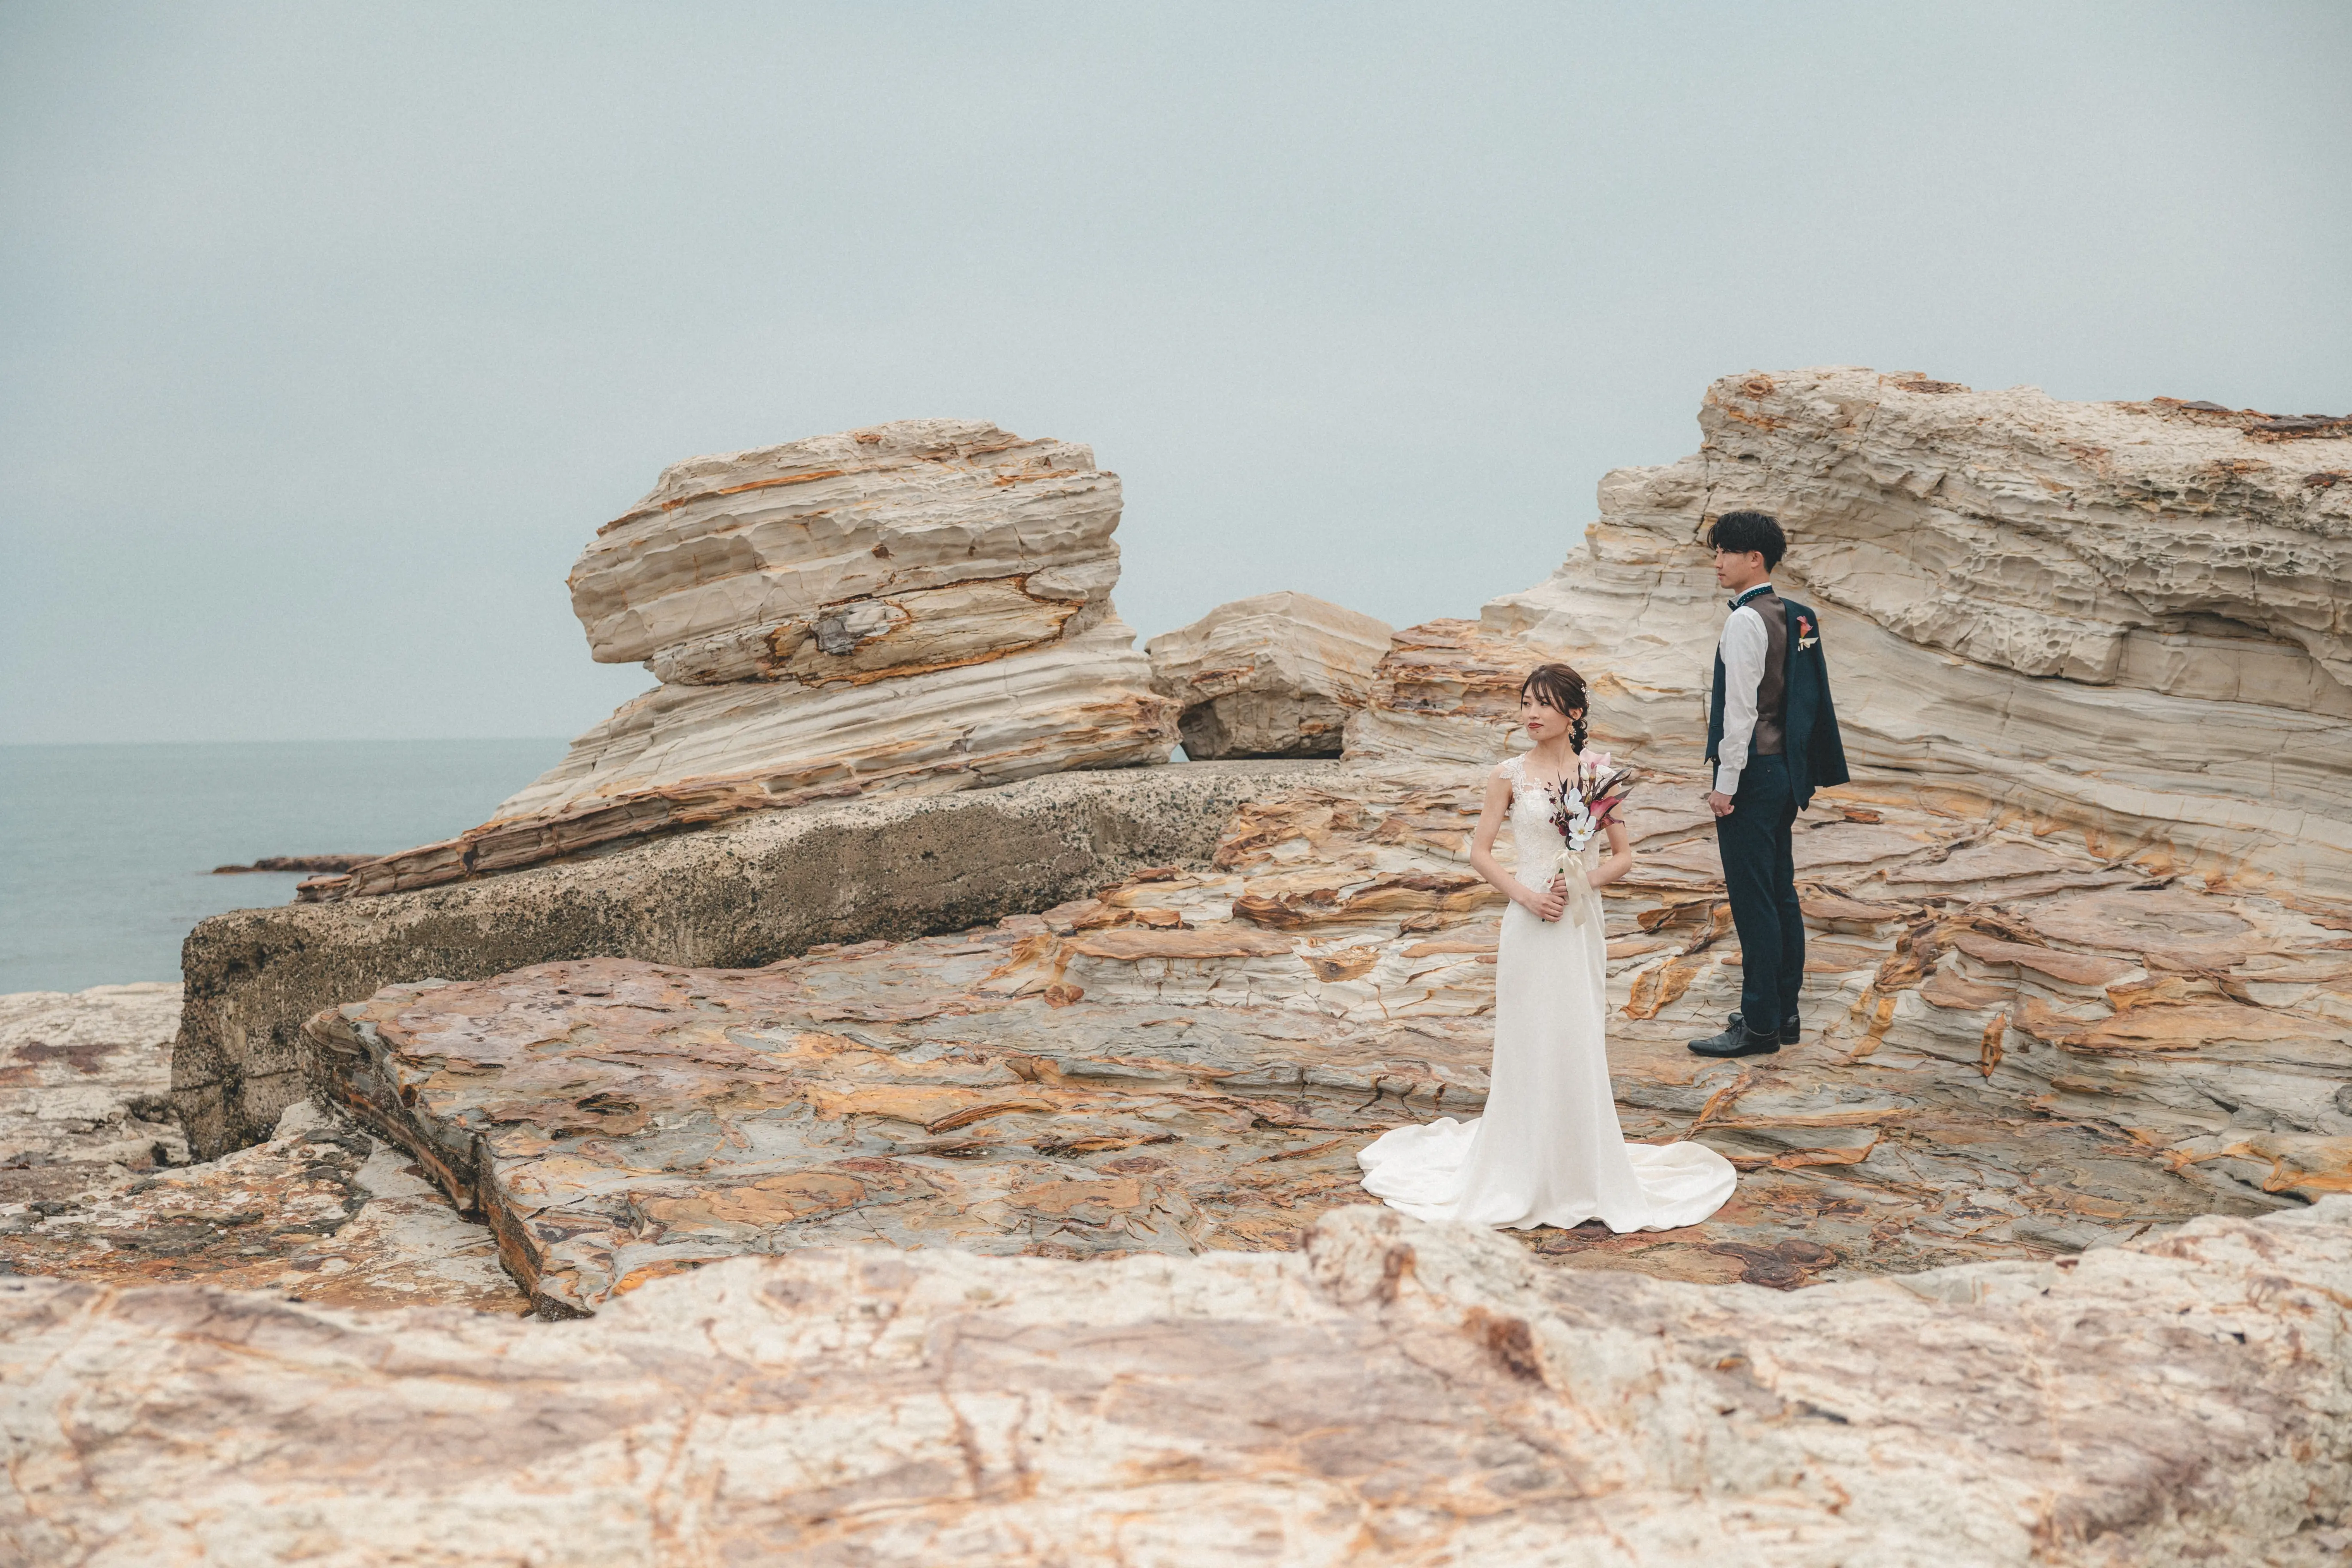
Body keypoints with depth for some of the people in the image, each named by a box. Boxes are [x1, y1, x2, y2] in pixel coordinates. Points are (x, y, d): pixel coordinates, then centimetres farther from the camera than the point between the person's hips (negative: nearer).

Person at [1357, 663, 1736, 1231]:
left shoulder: (1601, 774, 2)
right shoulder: (1511, 776, 0)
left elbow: (1624, 855, 6)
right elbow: (1480, 852, 2)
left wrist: (1583, 882, -11)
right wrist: (1525, 894, -11)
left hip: (1583, 923, 1)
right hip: (1529, 925, -1)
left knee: (1581, 1044, 5)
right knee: (1527, 1042, 3)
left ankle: (1582, 1169, 17)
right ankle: (1525, 1172, 13)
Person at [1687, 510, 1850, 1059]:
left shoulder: (1746, 620, -17)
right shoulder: (1794, 616, 11)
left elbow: (1742, 709, -20)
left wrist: (1726, 783, -16)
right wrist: (1797, 773, 21)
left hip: (1753, 771, -10)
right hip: (1785, 768, 10)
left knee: (1753, 900, -4)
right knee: (1781, 894, 15)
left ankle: (1759, 1025, 2)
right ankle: (1784, 1013, 24)